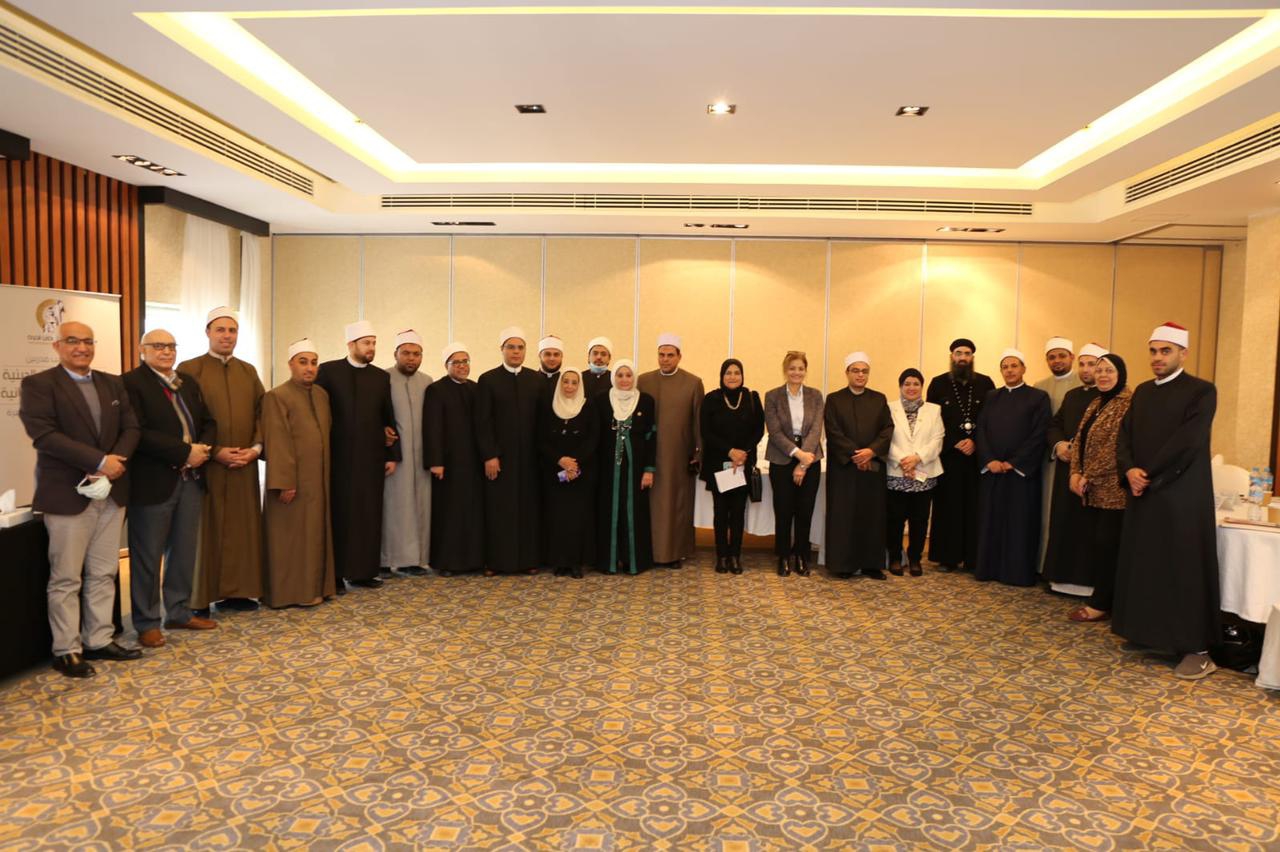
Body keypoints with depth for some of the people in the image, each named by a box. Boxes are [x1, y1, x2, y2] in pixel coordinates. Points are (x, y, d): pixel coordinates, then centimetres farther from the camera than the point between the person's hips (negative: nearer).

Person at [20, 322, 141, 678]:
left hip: (110, 491, 5)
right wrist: (100, 461, -21)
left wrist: (116, 460, -13)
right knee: (66, 578, 3)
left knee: (103, 574, 11)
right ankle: (66, 650, 13)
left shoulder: (113, 384, 12)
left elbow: (131, 427, 6)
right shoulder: (37, 384, -5)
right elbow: (45, 434, -16)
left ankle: (99, 641, 21)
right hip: (67, 494, -5)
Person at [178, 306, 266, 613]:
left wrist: (256, 447, -5)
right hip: (205, 464, -4)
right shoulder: (189, 369, -2)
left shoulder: (248, 371, 13)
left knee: (242, 527, 6)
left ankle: (236, 591, 15)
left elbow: (261, 413, 10)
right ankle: (201, 597, 9)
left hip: (244, 464, 4)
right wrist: (214, 452, -14)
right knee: (207, 529, 1)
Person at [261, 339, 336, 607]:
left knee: (315, 534, 13)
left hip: (318, 480, 7)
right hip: (293, 481, -7)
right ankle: (292, 591, 11)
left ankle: (316, 585, 22)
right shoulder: (277, 396, -10)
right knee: (292, 536, 1)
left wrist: (328, 474, 13)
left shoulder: (322, 394, 11)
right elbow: (277, 443, -15)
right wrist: (284, 482, -20)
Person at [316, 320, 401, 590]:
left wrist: (392, 455, 5)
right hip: (339, 456, -3)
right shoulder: (328, 371, 0)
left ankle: (363, 571, 13)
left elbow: (389, 418, 10)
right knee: (339, 515, 3)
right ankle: (335, 574, 11)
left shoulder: (381, 377, 10)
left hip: (372, 457, 3)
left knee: (369, 515, 5)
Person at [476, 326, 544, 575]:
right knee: (498, 508, 3)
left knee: (528, 506, 5)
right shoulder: (488, 379, 0)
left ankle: (528, 559, 14)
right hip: (498, 456, -2)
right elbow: (483, 422, -4)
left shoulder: (538, 380, 7)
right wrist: (489, 456, -11)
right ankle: (496, 560, 12)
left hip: (529, 455, 2)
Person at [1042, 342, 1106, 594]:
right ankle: (1063, 577, 18)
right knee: (1064, 523, 9)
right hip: (1067, 470, 7)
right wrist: (1058, 444, -4)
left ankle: (1089, 580, 9)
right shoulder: (1071, 395, 18)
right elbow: (1054, 424, 16)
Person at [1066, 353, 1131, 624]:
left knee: (1107, 545, 0)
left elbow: (1116, 447, -18)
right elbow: (1080, 439, 12)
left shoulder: (1127, 403, -12)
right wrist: (1076, 473, -1)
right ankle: (1100, 599, 19)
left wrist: (1089, 477, -13)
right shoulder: (1095, 402, 15)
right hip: (1092, 490, 8)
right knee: (1091, 543, 9)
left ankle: (1102, 605, 10)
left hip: (1113, 489, -8)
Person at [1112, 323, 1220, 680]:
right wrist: (1130, 470, -9)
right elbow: (1124, 436, 8)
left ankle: (1197, 648, 5)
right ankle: (1146, 632, 22)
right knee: (1143, 566, 11)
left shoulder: (1202, 391, -7)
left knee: (1185, 570, -3)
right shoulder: (1142, 392, 13)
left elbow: (1188, 442, -16)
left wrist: (1149, 476, -13)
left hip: (1181, 498, -6)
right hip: (1142, 495, 6)